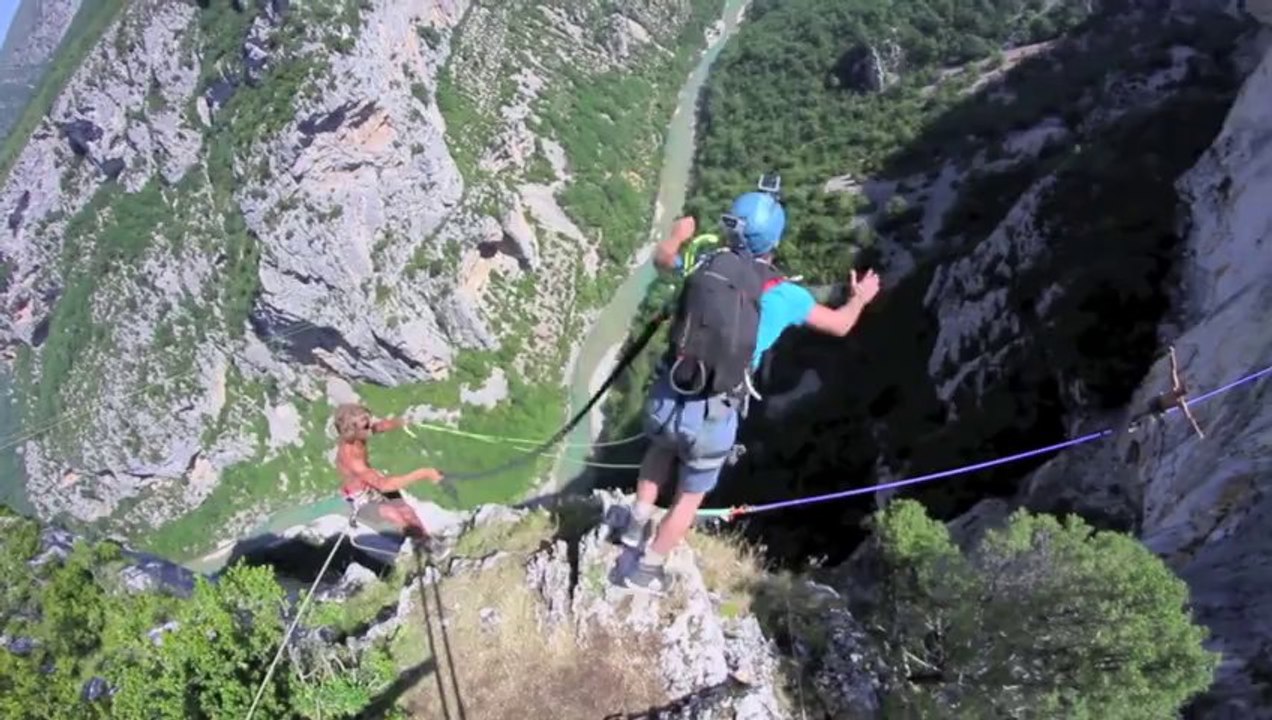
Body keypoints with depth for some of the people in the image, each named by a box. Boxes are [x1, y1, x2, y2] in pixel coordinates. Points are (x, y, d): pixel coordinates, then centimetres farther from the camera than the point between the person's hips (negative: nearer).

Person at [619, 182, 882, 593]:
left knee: (661, 447, 38)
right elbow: (840, 325, 10)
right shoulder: (782, 294, -6)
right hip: (713, 418, -3)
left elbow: (662, 258, 23)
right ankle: (645, 572, 34)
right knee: (690, 497, 22)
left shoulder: (704, 263, -1)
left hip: (666, 401, 3)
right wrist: (860, 299, 31)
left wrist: (679, 235, 44)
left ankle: (637, 523, 39)